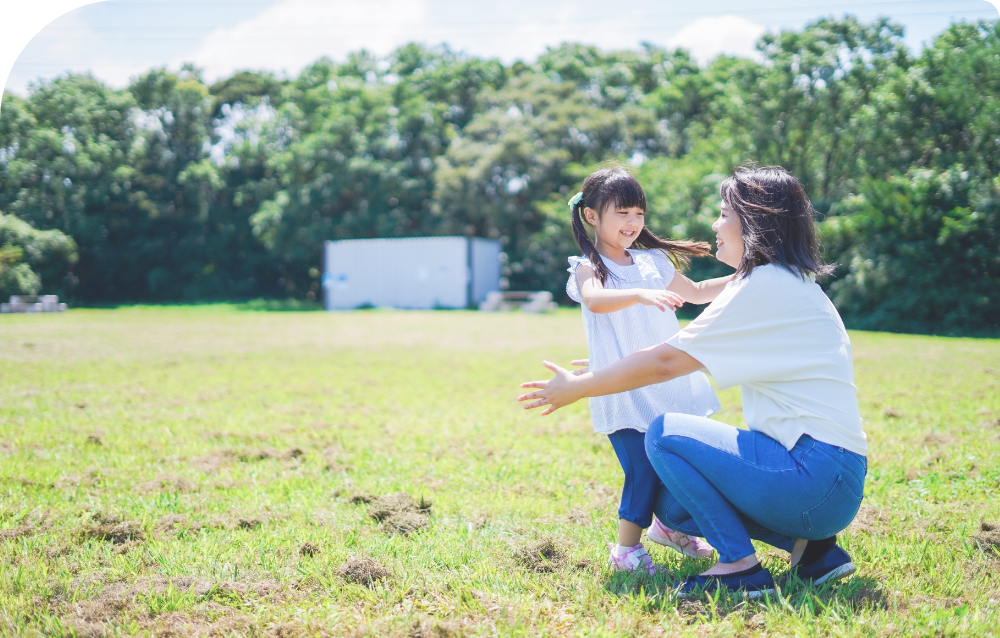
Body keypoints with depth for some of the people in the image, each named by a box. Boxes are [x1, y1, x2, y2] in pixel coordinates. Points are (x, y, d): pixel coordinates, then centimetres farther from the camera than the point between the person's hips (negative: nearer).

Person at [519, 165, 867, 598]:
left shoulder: (767, 287, -14)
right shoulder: (788, 284, 18)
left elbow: (664, 363, -13)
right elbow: (687, 355, 26)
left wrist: (575, 388, -3)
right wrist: (605, 371, 28)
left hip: (818, 477, -10)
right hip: (831, 480, 10)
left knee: (665, 435, -9)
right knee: (673, 505, 13)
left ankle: (741, 567, -8)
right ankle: (812, 547, 8)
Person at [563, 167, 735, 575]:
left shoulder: (652, 262, 12)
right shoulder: (588, 268, -7)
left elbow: (696, 292, 27)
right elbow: (595, 301, -31)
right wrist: (640, 294, -46)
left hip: (668, 384, 6)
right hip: (624, 390, -6)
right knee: (643, 467, -13)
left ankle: (666, 525, 34)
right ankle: (626, 549, 5)